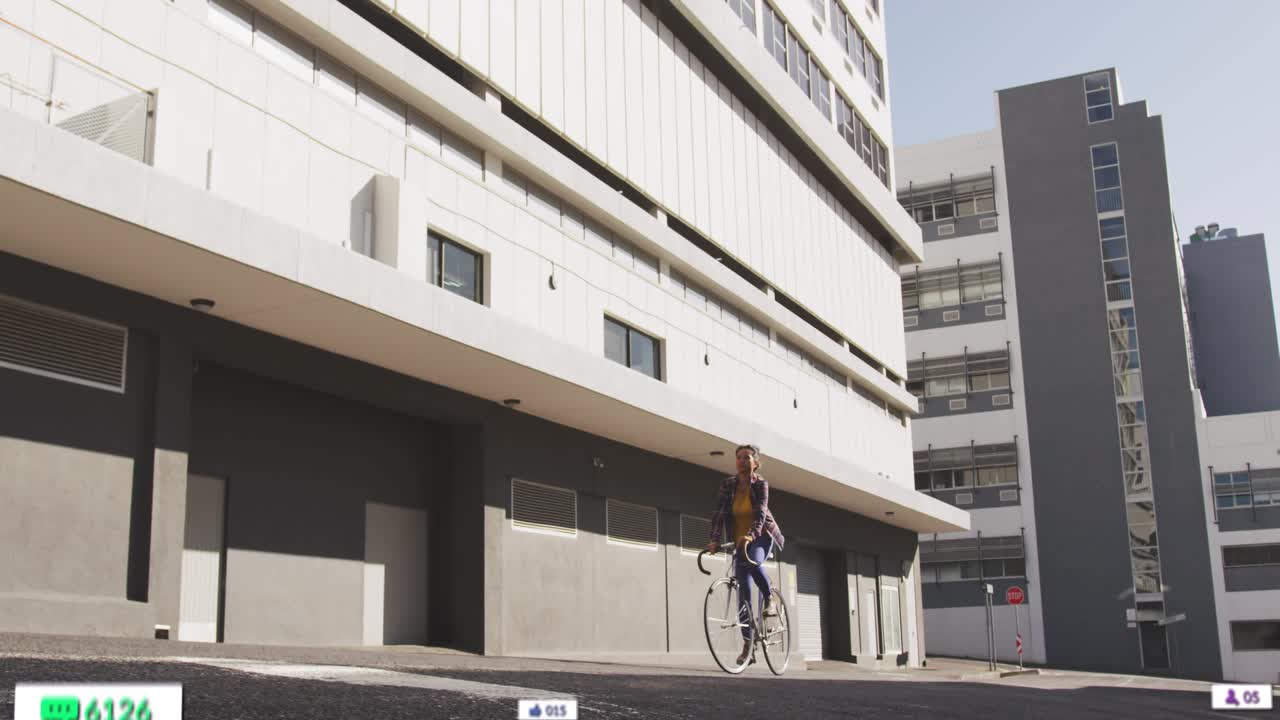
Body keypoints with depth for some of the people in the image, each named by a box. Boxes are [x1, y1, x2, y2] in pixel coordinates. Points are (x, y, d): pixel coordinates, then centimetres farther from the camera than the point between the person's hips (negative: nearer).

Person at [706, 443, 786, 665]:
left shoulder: (761, 484, -13)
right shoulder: (728, 484, -5)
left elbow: (760, 513, -26)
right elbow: (719, 513, -12)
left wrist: (750, 535, -43)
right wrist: (715, 540, -26)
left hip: (763, 535, -3)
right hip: (740, 539, 3)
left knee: (753, 563, -37)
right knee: (743, 590, -3)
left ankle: (770, 599, -10)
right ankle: (747, 643, 4)